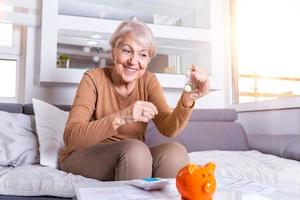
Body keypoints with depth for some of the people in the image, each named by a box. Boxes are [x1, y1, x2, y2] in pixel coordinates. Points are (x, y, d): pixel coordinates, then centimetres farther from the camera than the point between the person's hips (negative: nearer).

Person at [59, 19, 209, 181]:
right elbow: (70, 137, -24)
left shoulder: (148, 81, -1)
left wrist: (187, 100, -34)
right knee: (136, 149, -32)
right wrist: (120, 117, -37)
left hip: (132, 159, 4)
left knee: (176, 152, -24)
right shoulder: (94, 78, -12)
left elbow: (168, 128, -15)